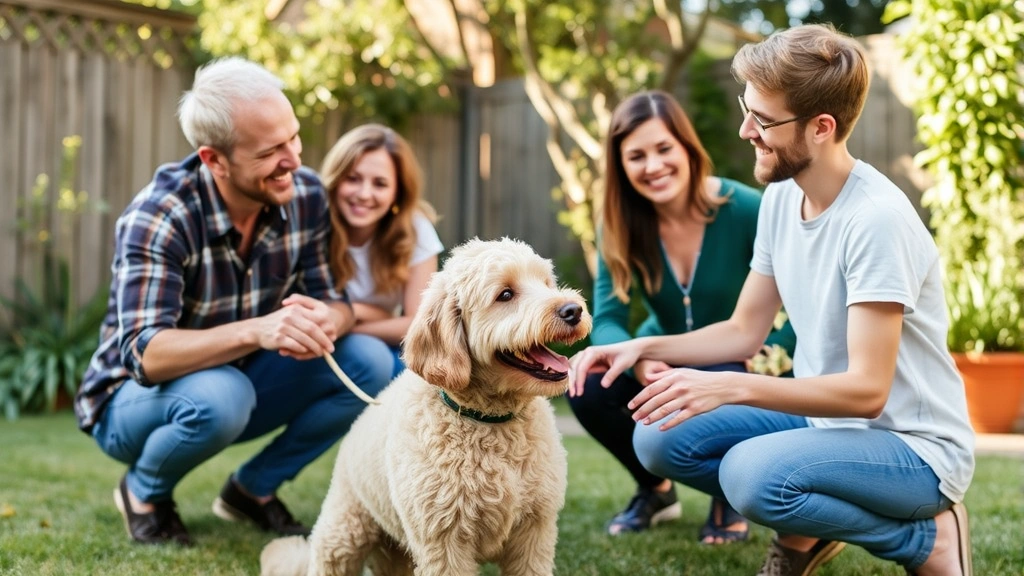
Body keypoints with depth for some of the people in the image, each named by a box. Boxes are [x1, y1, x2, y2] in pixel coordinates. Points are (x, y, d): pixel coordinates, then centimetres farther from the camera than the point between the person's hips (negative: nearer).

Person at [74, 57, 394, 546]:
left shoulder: (305, 195, -13)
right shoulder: (159, 217, -27)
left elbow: (335, 299, -9)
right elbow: (145, 354, -35)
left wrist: (324, 322, -36)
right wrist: (257, 331, -51)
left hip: (244, 380, 5)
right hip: (136, 396, -5)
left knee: (368, 361, -16)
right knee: (219, 396, -38)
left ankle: (253, 489, 5)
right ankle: (144, 491, -3)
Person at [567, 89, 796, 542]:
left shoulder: (744, 210, -24)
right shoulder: (622, 224, -14)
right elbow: (607, 319, -19)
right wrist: (637, 360, -40)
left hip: (736, 363, -3)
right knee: (588, 389, -25)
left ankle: (730, 500, -1)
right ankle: (656, 489, 6)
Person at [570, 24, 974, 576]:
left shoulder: (876, 219, -25)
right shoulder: (781, 197, 1)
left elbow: (867, 389, -27)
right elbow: (744, 331, 8)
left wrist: (730, 388, -35)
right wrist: (643, 347, -7)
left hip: (914, 447, -7)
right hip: (822, 416, 8)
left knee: (752, 472, -33)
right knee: (660, 438, -7)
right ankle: (808, 530, 12)